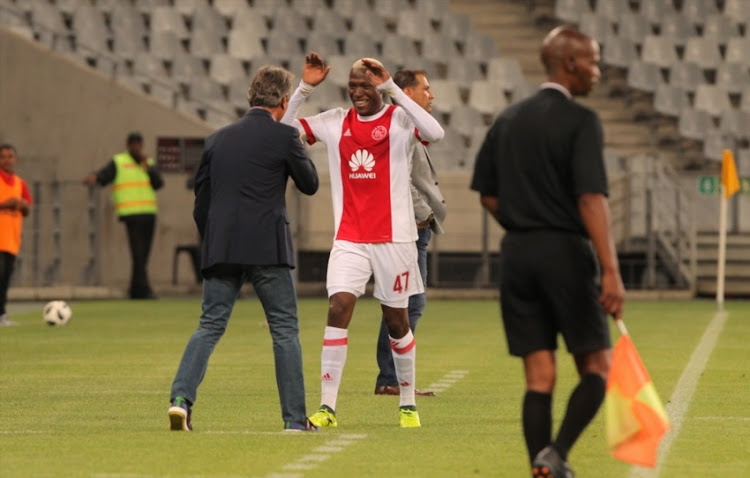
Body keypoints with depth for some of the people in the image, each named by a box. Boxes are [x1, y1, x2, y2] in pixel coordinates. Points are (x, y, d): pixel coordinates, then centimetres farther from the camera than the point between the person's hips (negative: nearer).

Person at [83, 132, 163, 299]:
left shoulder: (149, 163, 18)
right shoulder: (118, 162, 5)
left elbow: (158, 184, 5)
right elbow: (103, 176, -7)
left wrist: (147, 166, -5)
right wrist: (94, 178, -28)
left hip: (149, 213, 5)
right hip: (131, 214, -5)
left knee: (144, 254, 5)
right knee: (138, 254, -12)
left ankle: (135, 290, 13)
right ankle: (144, 290, -15)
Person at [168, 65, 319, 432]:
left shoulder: (218, 139, 13)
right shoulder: (283, 136, -3)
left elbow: (200, 202, 14)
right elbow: (310, 184, 8)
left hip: (220, 249, 4)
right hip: (267, 248, -4)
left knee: (210, 326, 5)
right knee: (284, 329, 5)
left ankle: (181, 397, -14)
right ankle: (295, 418, 5)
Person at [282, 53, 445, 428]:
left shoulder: (399, 119, -5)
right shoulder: (336, 122, 6)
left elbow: (435, 133, -26)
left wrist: (392, 89, -25)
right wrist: (305, 88, -4)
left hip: (393, 238, -2)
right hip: (349, 239, 2)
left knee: (396, 322, 8)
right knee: (338, 310, -13)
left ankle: (407, 404, 24)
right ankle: (327, 407, -14)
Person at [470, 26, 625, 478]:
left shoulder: (508, 120, 11)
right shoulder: (580, 121, -10)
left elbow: (487, 194, 15)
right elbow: (591, 197, -19)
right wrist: (611, 271, -23)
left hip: (517, 253, 6)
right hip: (567, 252, -6)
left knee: (540, 377, 6)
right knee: (596, 367, 4)